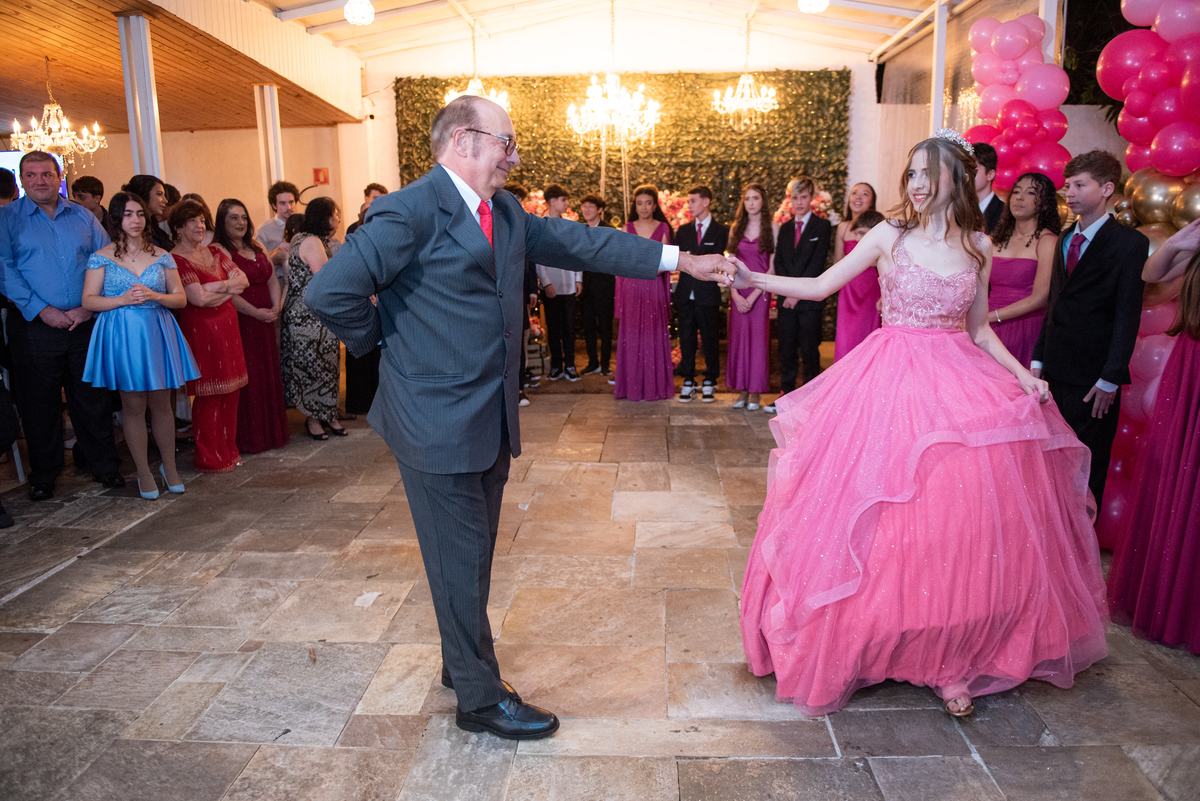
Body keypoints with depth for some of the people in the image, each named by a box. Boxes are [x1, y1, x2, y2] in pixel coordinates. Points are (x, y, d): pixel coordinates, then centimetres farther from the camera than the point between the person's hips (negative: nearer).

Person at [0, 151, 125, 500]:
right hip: (35, 327, -1)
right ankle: (43, 475, 20)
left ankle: (104, 465, 20)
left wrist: (88, 307, -7)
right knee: (39, 404, 7)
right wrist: (43, 310, -14)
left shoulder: (83, 216, 10)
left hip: (84, 324, 2)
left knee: (92, 399, 7)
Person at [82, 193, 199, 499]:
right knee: (133, 405, 4)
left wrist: (154, 296, -12)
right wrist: (123, 299, -15)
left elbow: (181, 299, 7)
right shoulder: (101, 258, 3)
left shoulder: (162, 257, 8)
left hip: (157, 335, 2)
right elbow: (88, 301, 0)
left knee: (161, 403, 6)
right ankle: (144, 472, 14)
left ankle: (169, 466, 20)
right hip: (120, 336, -1)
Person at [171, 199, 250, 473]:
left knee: (230, 392, 8)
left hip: (227, 327, 7)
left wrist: (219, 286, -10)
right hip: (201, 330, -7)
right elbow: (200, 299, -16)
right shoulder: (176, 260, -8)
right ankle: (209, 459, 8)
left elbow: (243, 280, 7)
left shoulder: (215, 253, 15)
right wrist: (230, 290, -1)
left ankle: (228, 451, 20)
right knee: (209, 396, -3)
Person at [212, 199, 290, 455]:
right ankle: (248, 438, 6)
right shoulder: (219, 251, -7)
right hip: (240, 322, -7)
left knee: (269, 374, 10)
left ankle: (271, 432, 20)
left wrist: (277, 306, -2)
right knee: (246, 378, -3)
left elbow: (273, 280, 15)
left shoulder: (257, 248, 17)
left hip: (265, 321, 7)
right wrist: (255, 312, -16)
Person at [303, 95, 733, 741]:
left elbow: (579, 243, 13)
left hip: (490, 418, 8)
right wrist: (385, 344, -6)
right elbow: (329, 292, -20)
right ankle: (481, 699, 22)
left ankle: (460, 664, 41)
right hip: (436, 420, -8)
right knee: (461, 559, 4)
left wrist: (679, 260, 11)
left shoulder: (506, 213, 11)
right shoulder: (410, 212, -16)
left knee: (475, 553, 20)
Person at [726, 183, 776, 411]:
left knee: (758, 339, -3)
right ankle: (742, 390, 10)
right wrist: (735, 294, -5)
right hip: (738, 293, 3)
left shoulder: (772, 228, -1)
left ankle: (756, 393, 5)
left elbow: (772, 267, -5)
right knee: (738, 338, 2)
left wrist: (753, 296, -12)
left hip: (760, 291, -3)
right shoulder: (736, 228, 9)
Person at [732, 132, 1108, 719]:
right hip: (891, 382, -2)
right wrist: (753, 279, -10)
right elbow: (819, 286, 0)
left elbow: (978, 328, 15)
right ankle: (872, 639, 16)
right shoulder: (890, 236, 1)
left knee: (955, 524, 2)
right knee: (881, 524, -2)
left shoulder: (976, 246, 8)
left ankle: (950, 654, 17)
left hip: (958, 385, 3)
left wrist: (1019, 372, 1)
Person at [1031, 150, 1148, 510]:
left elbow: (1128, 315, -11)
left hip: (1093, 377, -6)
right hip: (1056, 370, 6)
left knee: (1087, 466, 4)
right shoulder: (1064, 239, 13)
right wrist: (1038, 358, 9)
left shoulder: (1130, 243, -6)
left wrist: (1110, 378, -15)